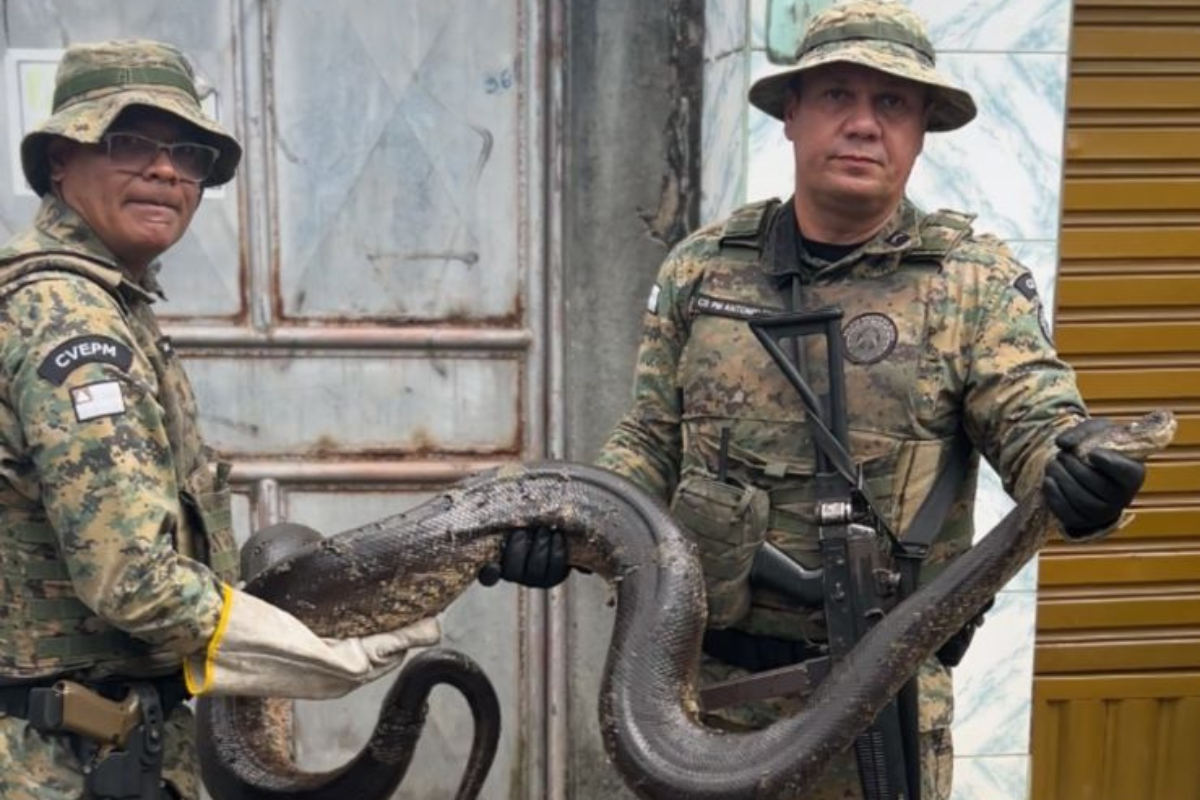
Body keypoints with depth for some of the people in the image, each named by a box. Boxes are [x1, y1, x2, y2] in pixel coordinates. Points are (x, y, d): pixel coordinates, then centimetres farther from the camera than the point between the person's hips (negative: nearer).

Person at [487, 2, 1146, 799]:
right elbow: (652, 440, 8)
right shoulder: (700, 267, 3)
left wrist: (1082, 474, -35)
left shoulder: (977, 279, -3)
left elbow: (1037, 422, -12)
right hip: (704, 669, 3)